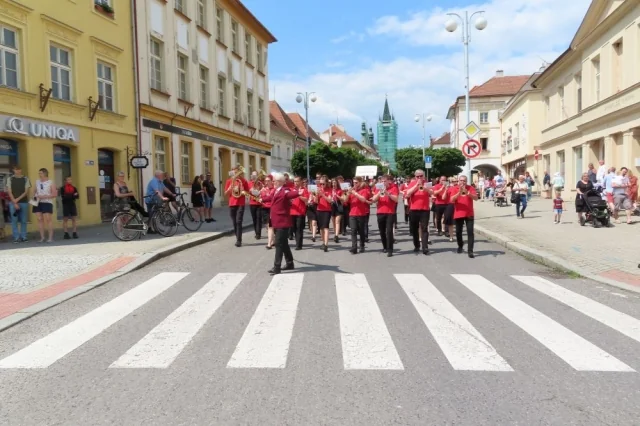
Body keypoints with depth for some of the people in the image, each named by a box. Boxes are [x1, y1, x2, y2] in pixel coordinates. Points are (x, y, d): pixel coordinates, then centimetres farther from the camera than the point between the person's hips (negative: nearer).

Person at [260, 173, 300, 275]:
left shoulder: (285, 191, -15)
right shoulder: (275, 191, 12)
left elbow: (291, 194, -36)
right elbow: (270, 197, 33)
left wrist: (297, 193, -59)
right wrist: (262, 199, 52)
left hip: (282, 221, -9)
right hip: (277, 221, 9)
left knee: (279, 244, -9)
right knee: (283, 243, 17)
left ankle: (277, 267, -6)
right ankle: (289, 263, 29)